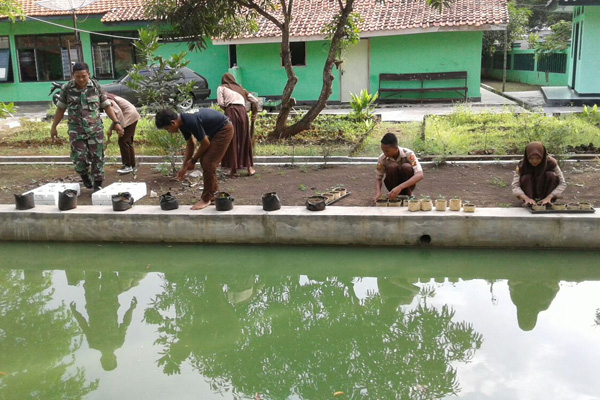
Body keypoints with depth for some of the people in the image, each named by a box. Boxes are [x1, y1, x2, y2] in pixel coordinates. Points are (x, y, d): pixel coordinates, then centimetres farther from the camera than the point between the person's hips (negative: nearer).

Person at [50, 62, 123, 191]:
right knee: (79, 158, -4)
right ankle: (84, 175, 28)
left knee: (97, 157, 1)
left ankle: (97, 185, 15)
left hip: (95, 129, 0)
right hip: (76, 131, 0)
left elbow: (106, 106, 4)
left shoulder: (96, 87, -2)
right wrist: (53, 127, 10)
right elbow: (60, 108, 8)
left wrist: (116, 123, -3)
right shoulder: (67, 88, -1)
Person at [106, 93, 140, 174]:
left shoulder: (108, 101, -14)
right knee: (128, 142, 14)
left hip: (130, 116, -10)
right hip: (133, 116, 10)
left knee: (122, 141, -7)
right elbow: (116, 116, 20)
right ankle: (132, 165, 20)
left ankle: (128, 166, -4)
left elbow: (118, 112, -24)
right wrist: (110, 129, 16)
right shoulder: (109, 99, 17)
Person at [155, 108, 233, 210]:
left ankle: (206, 198, -1)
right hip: (215, 130, 10)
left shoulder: (191, 122, -31)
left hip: (224, 129, -10)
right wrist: (184, 167, 9)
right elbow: (190, 145, 10)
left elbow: (205, 144, -20)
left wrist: (193, 161, -6)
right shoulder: (183, 122, -2)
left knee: (208, 163, -11)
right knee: (204, 160, 11)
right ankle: (213, 193, 22)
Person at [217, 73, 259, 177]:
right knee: (245, 140, 11)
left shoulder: (221, 88, 16)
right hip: (242, 112, 3)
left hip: (230, 112, -3)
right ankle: (249, 166, 13)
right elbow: (255, 101, 20)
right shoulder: (240, 89, 27)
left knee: (231, 141, 2)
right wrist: (254, 114, 30)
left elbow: (221, 103, 0)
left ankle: (233, 169, 3)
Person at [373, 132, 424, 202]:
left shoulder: (408, 154, -25)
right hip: (393, 186, 1)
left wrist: (400, 187, -49)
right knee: (392, 167, -30)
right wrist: (378, 192, -32)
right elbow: (378, 178, -8)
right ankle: (393, 198, -17)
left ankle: (408, 195, -13)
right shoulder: (382, 159, -18)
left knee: (406, 167, -32)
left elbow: (420, 175, -36)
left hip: (407, 185, -1)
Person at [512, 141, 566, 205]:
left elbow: (563, 184, -22)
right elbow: (515, 186, -27)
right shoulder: (522, 165, -21)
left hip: (546, 193, 0)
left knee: (551, 175, -27)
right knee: (526, 178, -28)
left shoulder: (551, 162, -22)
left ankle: (548, 202, -20)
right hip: (529, 193, 0)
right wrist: (526, 198, -45)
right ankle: (529, 203, -26)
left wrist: (548, 197, -36)